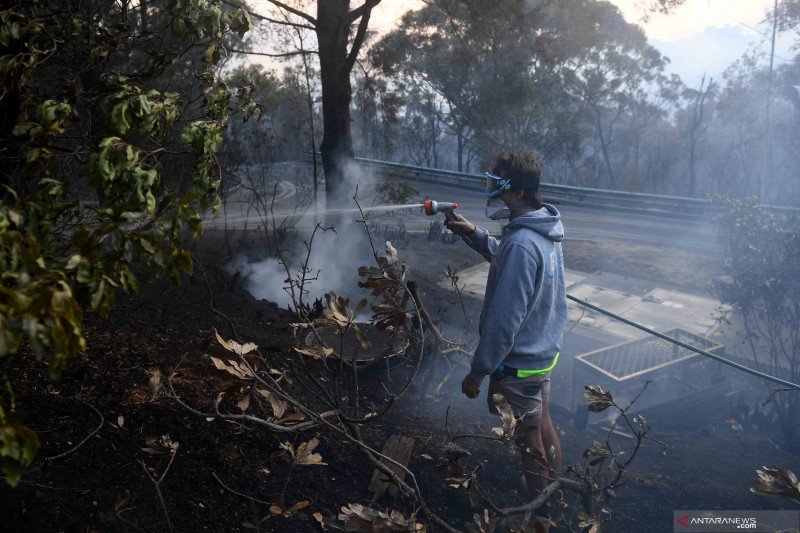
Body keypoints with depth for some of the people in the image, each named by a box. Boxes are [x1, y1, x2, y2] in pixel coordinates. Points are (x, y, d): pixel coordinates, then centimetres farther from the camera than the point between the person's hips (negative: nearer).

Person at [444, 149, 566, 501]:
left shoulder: (521, 244, -29)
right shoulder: (545, 230, 0)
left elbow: (504, 320, -28)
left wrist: (478, 372, -19)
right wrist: (472, 233, 5)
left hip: (518, 365, -9)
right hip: (545, 353, 9)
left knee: (530, 443, 10)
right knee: (544, 428, 24)